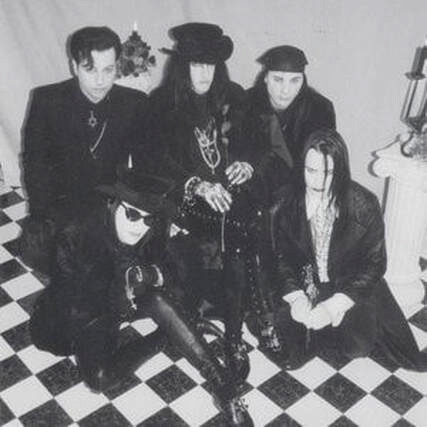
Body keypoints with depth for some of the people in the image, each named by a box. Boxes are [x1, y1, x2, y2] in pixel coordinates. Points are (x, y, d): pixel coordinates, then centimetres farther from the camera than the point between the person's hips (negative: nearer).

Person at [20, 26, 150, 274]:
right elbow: (34, 162, -4)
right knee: (35, 251, -24)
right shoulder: (47, 100, -8)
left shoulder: (135, 103, -5)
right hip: (63, 204, 0)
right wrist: (43, 216, -14)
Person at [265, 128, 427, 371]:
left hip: (350, 287, -1)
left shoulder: (364, 206, -15)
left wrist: (334, 306, -22)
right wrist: (296, 297, -23)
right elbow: (280, 255, -5)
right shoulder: (287, 201, -9)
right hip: (302, 285, 2)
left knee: (358, 345, -19)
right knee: (287, 325, -22)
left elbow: (374, 263, -11)